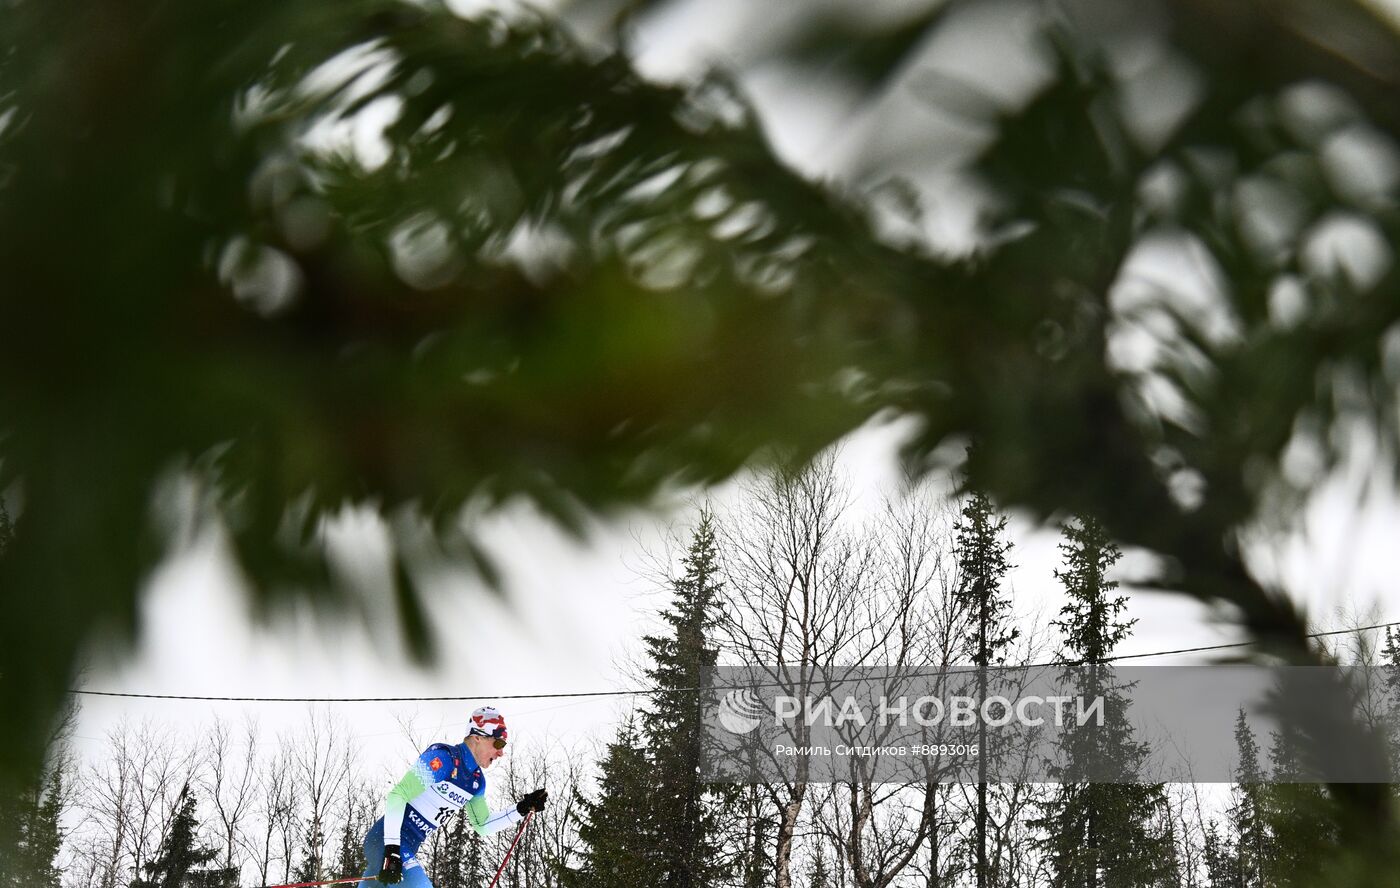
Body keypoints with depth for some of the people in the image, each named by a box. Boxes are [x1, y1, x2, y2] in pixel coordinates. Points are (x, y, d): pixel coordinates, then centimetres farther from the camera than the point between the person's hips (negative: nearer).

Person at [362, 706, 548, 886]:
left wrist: (522, 809, 8)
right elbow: (397, 795, -21)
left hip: (408, 849, 9)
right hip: (387, 841, -9)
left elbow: (482, 826, 20)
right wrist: (391, 851, -27)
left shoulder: (477, 780, 10)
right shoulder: (442, 757, -17)